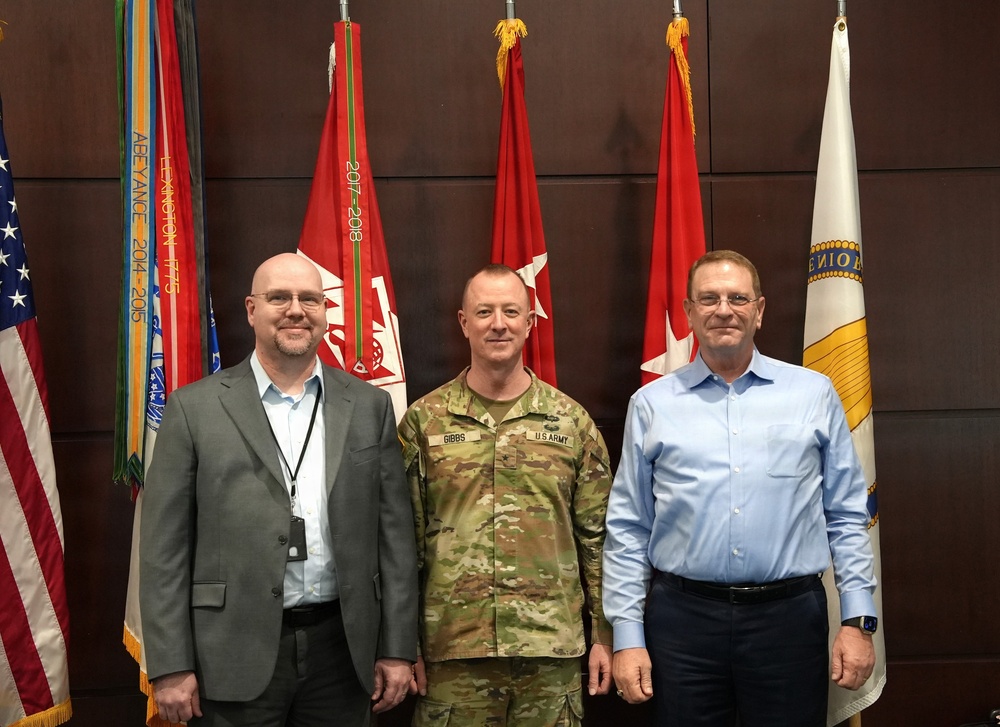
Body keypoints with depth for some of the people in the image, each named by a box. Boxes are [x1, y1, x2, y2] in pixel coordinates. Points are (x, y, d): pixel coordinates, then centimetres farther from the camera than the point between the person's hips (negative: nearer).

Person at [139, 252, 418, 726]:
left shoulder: (369, 406, 5)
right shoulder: (194, 408, -1)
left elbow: (394, 535, 5)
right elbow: (165, 546, -2)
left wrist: (397, 650, 2)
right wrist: (171, 667, -6)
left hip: (341, 648, 2)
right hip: (235, 656, -2)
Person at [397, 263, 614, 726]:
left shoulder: (572, 422, 4)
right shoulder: (423, 421, 1)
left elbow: (596, 536, 6)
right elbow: (404, 539, 3)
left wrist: (604, 634, 3)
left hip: (553, 649, 1)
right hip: (452, 650, -1)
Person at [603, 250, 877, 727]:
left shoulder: (814, 394, 5)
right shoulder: (651, 404, 4)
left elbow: (847, 519, 6)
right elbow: (627, 530, 4)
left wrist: (857, 621, 1)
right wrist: (627, 636, 0)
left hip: (791, 616, 0)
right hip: (682, 618, 0)